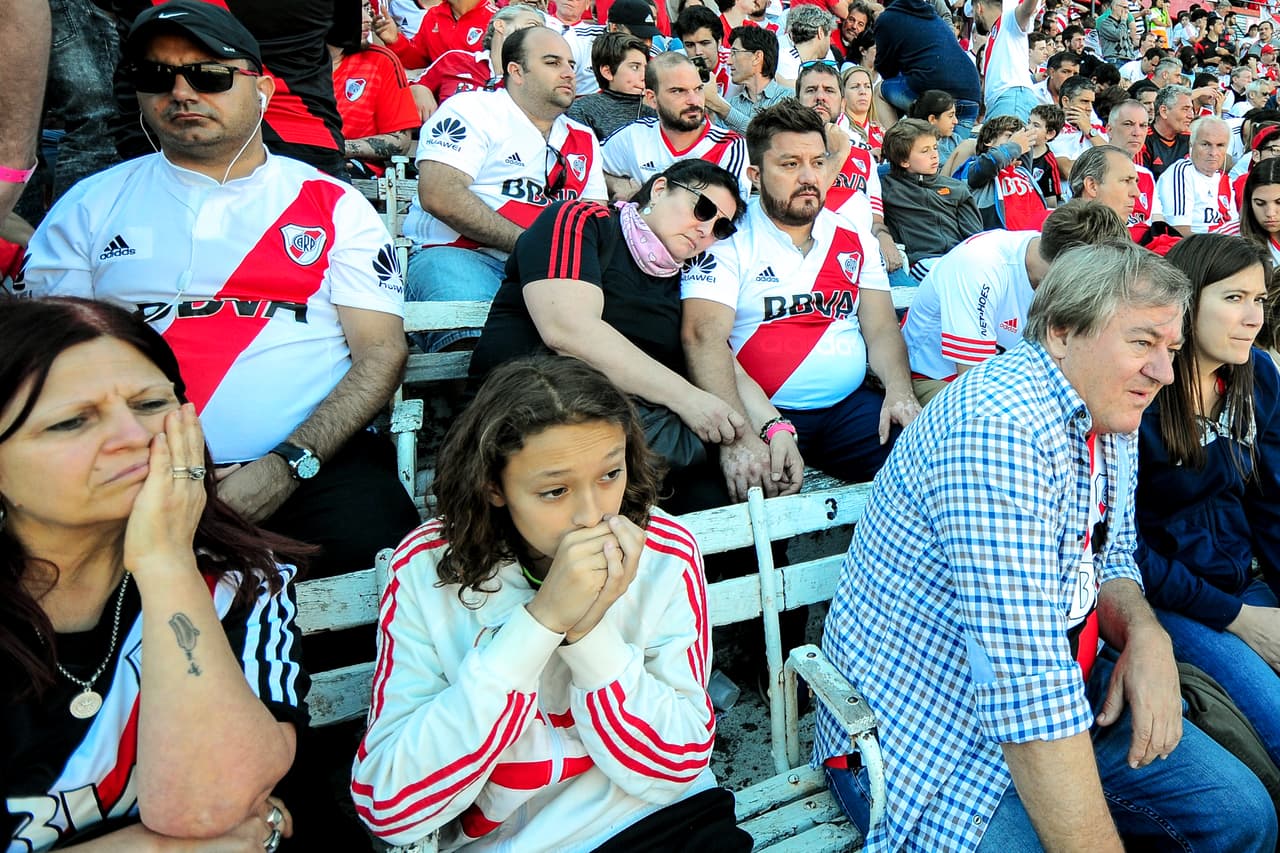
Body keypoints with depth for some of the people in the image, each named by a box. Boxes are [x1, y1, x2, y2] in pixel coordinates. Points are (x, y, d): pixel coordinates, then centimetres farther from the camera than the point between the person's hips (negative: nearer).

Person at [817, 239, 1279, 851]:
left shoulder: (1112, 417, 4)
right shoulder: (1001, 427, -29)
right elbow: (1028, 692, -33)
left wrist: (1146, 634, -7)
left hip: (1063, 702, 9)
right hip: (930, 739, -9)